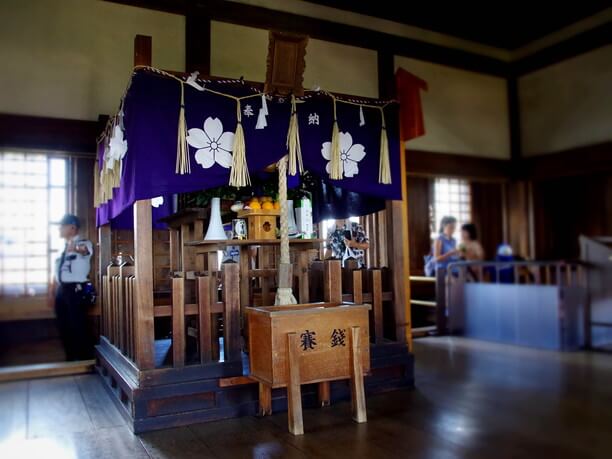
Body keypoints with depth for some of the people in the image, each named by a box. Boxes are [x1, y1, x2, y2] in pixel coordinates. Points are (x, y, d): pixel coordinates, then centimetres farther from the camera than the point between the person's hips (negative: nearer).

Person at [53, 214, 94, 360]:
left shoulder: (84, 243, -10)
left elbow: (85, 249, -36)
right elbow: (58, 271, 19)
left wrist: (76, 249, -60)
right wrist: (56, 291, 17)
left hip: (76, 289, -8)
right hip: (62, 289, 8)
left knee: (78, 326, -4)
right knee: (63, 326, 14)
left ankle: (85, 359, 10)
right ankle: (71, 358, 29)